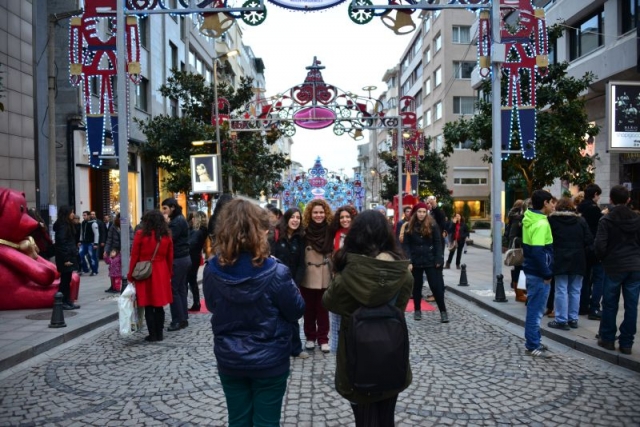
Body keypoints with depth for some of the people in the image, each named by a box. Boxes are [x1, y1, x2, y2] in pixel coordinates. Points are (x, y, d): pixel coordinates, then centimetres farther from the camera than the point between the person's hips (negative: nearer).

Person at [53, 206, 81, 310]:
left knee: (67, 280, 12)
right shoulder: (62, 226, -14)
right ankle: (63, 303, 2)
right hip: (66, 258, -9)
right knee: (65, 280, -4)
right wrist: (65, 259, -21)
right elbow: (61, 243, -20)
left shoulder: (67, 225, 15)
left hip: (69, 256, 9)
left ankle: (68, 302, 17)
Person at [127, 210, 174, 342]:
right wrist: (169, 273, 16)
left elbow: (134, 256, -5)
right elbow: (170, 257, 7)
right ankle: (159, 333, 15)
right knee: (159, 305, 11)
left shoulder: (140, 234, -7)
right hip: (161, 274, 3)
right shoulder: (166, 236, 3)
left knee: (148, 306, 4)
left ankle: (152, 335, 8)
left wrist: (130, 275, 4)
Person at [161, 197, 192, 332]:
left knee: (173, 289, -6)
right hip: (183, 258, 10)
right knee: (181, 289, 11)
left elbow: (169, 238, -20)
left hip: (178, 260, -10)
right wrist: (168, 223, 5)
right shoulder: (179, 219, 16)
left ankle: (178, 320, -2)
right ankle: (183, 318, 15)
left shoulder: (177, 221, -15)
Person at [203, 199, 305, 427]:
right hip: (269, 362, -3)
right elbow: (296, 311, -9)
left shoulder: (212, 270, -12)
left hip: (229, 361, 3)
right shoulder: (275, 273, -24)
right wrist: (291, 289, 6)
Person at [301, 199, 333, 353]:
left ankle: (323, 338, 17)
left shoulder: (330, 230, -2)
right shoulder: (305, 231, -6)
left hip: (324, 277, 1)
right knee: (309, 309, 10)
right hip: (307, 277, 0)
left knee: (323, 308, 8)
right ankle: (310, 337, 23)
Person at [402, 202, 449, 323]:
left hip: (430, 261, -2)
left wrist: (438, 260, -10)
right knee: (416, 286, 11)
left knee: (436, 286, -4)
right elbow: (406, 245, -1)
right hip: (415, 261, 2)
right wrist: (408, 261, -9)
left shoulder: (432, 225, -3)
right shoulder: (409, 227, 2)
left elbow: (438, 243, -2)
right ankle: (417, 310, 23)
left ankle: (443, 311, 4)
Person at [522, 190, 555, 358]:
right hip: (538, 274, -9)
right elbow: (538, 251, -26)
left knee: (534, 309, 16)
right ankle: (533, 346, 6)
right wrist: (547, 274, -18)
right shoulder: (541, 223, -19)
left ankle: (533, 341, 26)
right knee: (536, 310, -1)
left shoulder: (529, 219, 10)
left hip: (532, 270, 9)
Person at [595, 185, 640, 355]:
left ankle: (607, 339, 16)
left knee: (610, 304, 9)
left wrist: (603, 258, 6)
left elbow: (599, 245, -13)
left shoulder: (606, 220, -9)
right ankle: (626, 343, 11)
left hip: (614, 266, -3)